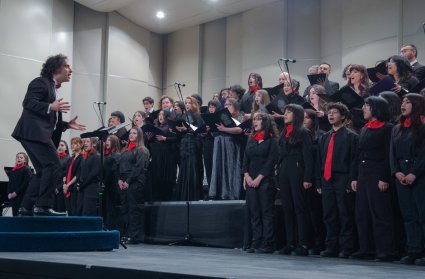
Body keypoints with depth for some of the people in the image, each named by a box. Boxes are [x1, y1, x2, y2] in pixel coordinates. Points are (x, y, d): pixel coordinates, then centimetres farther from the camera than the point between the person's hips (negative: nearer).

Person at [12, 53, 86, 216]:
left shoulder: (54, 89, 25)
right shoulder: (41, 82, -3)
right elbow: (28, 102, -16)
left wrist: (67, 125, 16)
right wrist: (50, 107, -27)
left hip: (39, 134, 10)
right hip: (34, 132, -10)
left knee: (43, 172, 9)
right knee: (54, 165, -17)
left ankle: (26, 208, 11)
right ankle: (43, 206, -17)